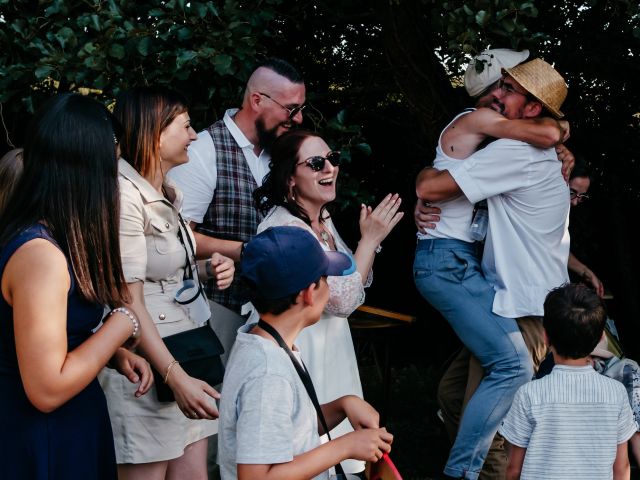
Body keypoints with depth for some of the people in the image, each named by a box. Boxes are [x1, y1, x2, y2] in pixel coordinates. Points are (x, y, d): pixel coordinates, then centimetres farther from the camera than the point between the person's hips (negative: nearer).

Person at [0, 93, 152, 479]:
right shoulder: (40, 254, -26)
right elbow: (47, 390, -27)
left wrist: (117, 355, 0)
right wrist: (122, 324, -17)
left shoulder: (41, 236, 4)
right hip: (46, 438, -9)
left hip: (68, 424, 9)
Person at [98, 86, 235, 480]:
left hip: (188, 352, 9)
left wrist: (210, 268, 4)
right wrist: (176, 377, -24)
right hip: (148, 362, -9)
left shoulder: (168, 193, 13)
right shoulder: (124, 195, -15)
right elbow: (130, 302, -19)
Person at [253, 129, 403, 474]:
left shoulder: (322, 220, 7)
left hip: (333, 352, 9)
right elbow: (342, 300, -22)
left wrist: (370, 240, -2)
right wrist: (370, 240, -15)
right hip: (301, 353, -9)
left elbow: (354, 284, 14)